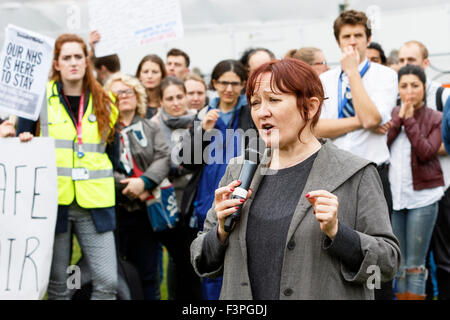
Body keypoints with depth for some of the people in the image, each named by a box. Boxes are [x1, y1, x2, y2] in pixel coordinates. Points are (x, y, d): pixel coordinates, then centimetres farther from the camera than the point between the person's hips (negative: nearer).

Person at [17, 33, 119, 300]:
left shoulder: (104, 103, 10)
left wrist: (106, 185, 12)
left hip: (94, 204, 2)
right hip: (54, 200, -2)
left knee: (107, 281, -6)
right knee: (57, 281, 6)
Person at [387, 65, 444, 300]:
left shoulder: (436, 119, 1)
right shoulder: (392, 115, 11)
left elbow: (426, 152, -13)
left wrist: (409, 120, -11)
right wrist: (398, 119, -8)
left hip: (422, 195, -3)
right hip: (393, 194, 3)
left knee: (415, 263, -2)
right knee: (398, 264, 7)